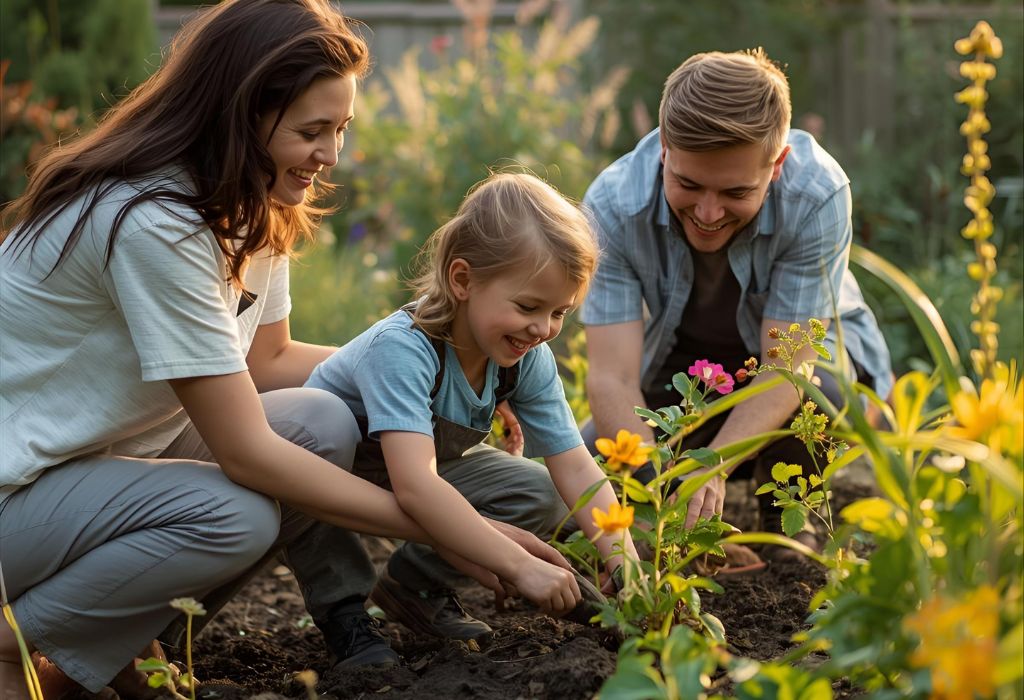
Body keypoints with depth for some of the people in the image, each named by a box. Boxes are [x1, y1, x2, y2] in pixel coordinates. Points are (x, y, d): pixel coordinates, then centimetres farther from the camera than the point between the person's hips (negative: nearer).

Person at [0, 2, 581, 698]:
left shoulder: (249, 205, -1)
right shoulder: (153, 222, -28)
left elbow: (264, 361, 8)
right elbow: (247, 453, -28)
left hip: (117, 451, 9)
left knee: (325, 422, -11)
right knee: (236, 518, -31)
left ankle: (128, 636, 4)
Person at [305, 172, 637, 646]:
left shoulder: (529, 358, -17)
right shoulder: (402, 349, -38)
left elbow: (575, 468, -17)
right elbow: (414, 486, -50)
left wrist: (624, 563, -33)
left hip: (432, 467, 6)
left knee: (541, 499, -13)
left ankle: (414, 585, 8)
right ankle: (342, 600, -14)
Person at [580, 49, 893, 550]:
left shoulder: (818, 195, -34)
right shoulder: (612, 206, -31)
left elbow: (786, 368, -34)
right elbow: (612, 377, -34)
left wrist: (711, 465, -51)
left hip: (804, 345, -2)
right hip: (679, 367, 2)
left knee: (812, 389, -37)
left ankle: (787, 520, -3)